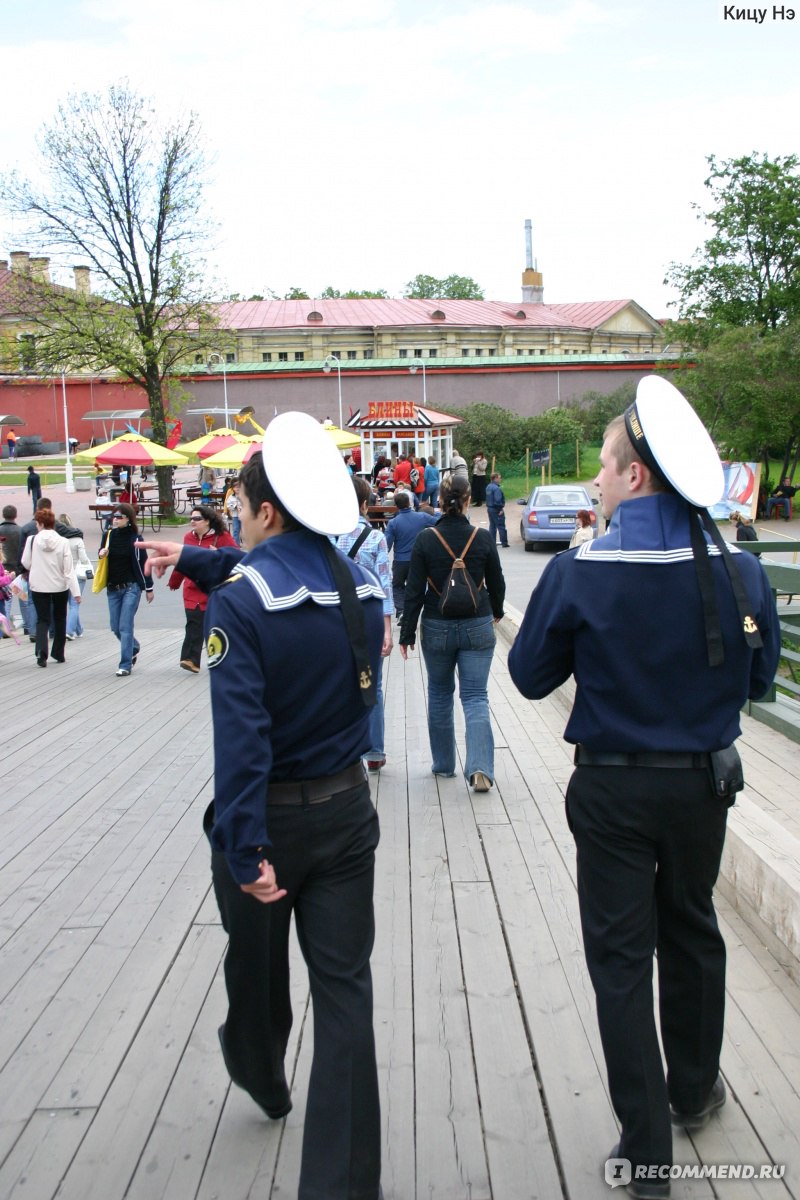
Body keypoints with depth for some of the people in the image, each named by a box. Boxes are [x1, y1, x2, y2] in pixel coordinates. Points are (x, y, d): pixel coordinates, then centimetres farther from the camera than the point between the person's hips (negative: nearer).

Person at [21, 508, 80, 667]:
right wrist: (76, 591, -10)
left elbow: (26, 563, 0)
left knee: (42, 620, 7)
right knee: (59, 619, 18)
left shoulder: (32, 540, -10)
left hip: (38, 586, 0)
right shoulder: (62, 542, -11)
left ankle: (41, 652, -13)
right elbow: (69, 569, -11)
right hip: (60, 586, 1)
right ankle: (58, 653, 24)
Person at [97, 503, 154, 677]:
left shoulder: (135, 538, -6)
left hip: (131, 587, -5)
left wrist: (149, 588, 1)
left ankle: (125, 664, -2)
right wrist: (102, 553, -5)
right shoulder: (109, 535, 4)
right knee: (115, 627, 10)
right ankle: (134, 648, 37)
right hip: (113, 588, 5)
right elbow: (103, 552, 20)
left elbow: (143, 563, -2)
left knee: (125, 626, -8)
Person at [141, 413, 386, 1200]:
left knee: (256, 964, 24)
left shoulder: (238, 602, -19)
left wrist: (245, 850, -26)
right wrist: (193, 560, 20)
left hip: (268, 816, -3)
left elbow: (241, 735, -27)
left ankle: (261, 1078, 53)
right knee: (343, 987, 8)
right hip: (345, 810, 4)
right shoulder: (361, 586, 0)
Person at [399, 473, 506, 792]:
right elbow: (497, 583, 6)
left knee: (439, 694, 17)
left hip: (436, 629, 0)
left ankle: (443, 763, 26)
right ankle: (480, 767, -13)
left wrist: (407, 633, 0)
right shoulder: (482, 538, -6)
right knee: (475, 696, 3)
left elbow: (414, 590, -8)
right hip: (477, 628, 0)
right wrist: (496, 612, 26)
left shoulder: (426, 539, -9)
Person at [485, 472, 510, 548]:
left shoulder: (488, 487, 10)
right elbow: (498, 500, -26)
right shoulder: (496, 488, -20)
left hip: (490, 508, 9)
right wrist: (501, 508, -16)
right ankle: (504, 543, -1)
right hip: (497, 510, -9)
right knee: (501, 527, -3)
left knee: (492, 526, 15)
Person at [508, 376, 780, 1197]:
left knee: (621, 958, 10)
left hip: (614, 790, -3)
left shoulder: (578, 573, -19)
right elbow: (757, 677, 4)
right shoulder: (738, 569, -10)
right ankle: (694, 1091, 45)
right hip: (704, 782, 4)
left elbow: (531, 675, -6)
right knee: (691, 932, 25)